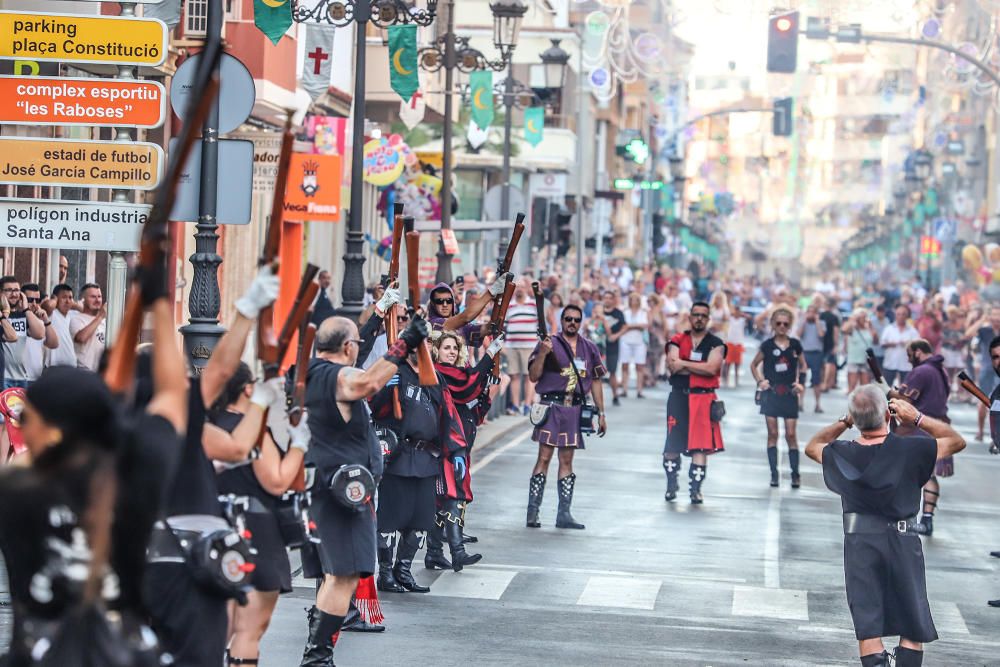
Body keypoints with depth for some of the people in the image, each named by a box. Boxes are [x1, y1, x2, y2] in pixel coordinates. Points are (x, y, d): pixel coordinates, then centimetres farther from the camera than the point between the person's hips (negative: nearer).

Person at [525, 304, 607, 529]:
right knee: (544, 458, -7)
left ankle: (564, 514, 9)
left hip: (575, 409, 4)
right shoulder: (549, 343, 0)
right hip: (551, 406, -4)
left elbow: (596, 381, 18)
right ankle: (532, 512, -5)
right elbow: (534, 376, -4)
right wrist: (542, 354, -20)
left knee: (567, 460, 7)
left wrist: (601, 414, 15)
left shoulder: (589, 349, 13)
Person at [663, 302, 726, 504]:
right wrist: (700, 368, -14)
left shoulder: (716, 344, 4)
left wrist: (684, 364, -9)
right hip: (679, 396, 2)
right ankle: (671, 485, 23)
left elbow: (711, 368, -14)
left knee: (700, 446, -7)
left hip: (703, 398, -1)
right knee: (672, 445, 5)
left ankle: (695, 489, 0)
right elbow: (672, 365, -10)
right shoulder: (678, 341, 8)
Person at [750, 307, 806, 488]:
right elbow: (754, 365, 10)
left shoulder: (795, 344, 2)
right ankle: (774, 474, 6)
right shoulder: (767, 345, -1)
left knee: (791, 434, 0)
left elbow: (803, 366, 16)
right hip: (771, 393, 0)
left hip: (790, 394, 1)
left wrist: (801, 383, 2)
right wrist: (760, 381, -3)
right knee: (772, 434, 1)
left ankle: (795, 474, 6)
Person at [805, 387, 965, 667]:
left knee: (868, 628, 3)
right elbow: (957, 441, 2)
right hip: (903, 541, -1)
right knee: (913, 629, 9)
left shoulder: (842, 454, -6)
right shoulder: (909, 449, -13)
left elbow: (812, 446, 17)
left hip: (860, 542, 1)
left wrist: (843, 423, 11)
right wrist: (918, 419, 3)